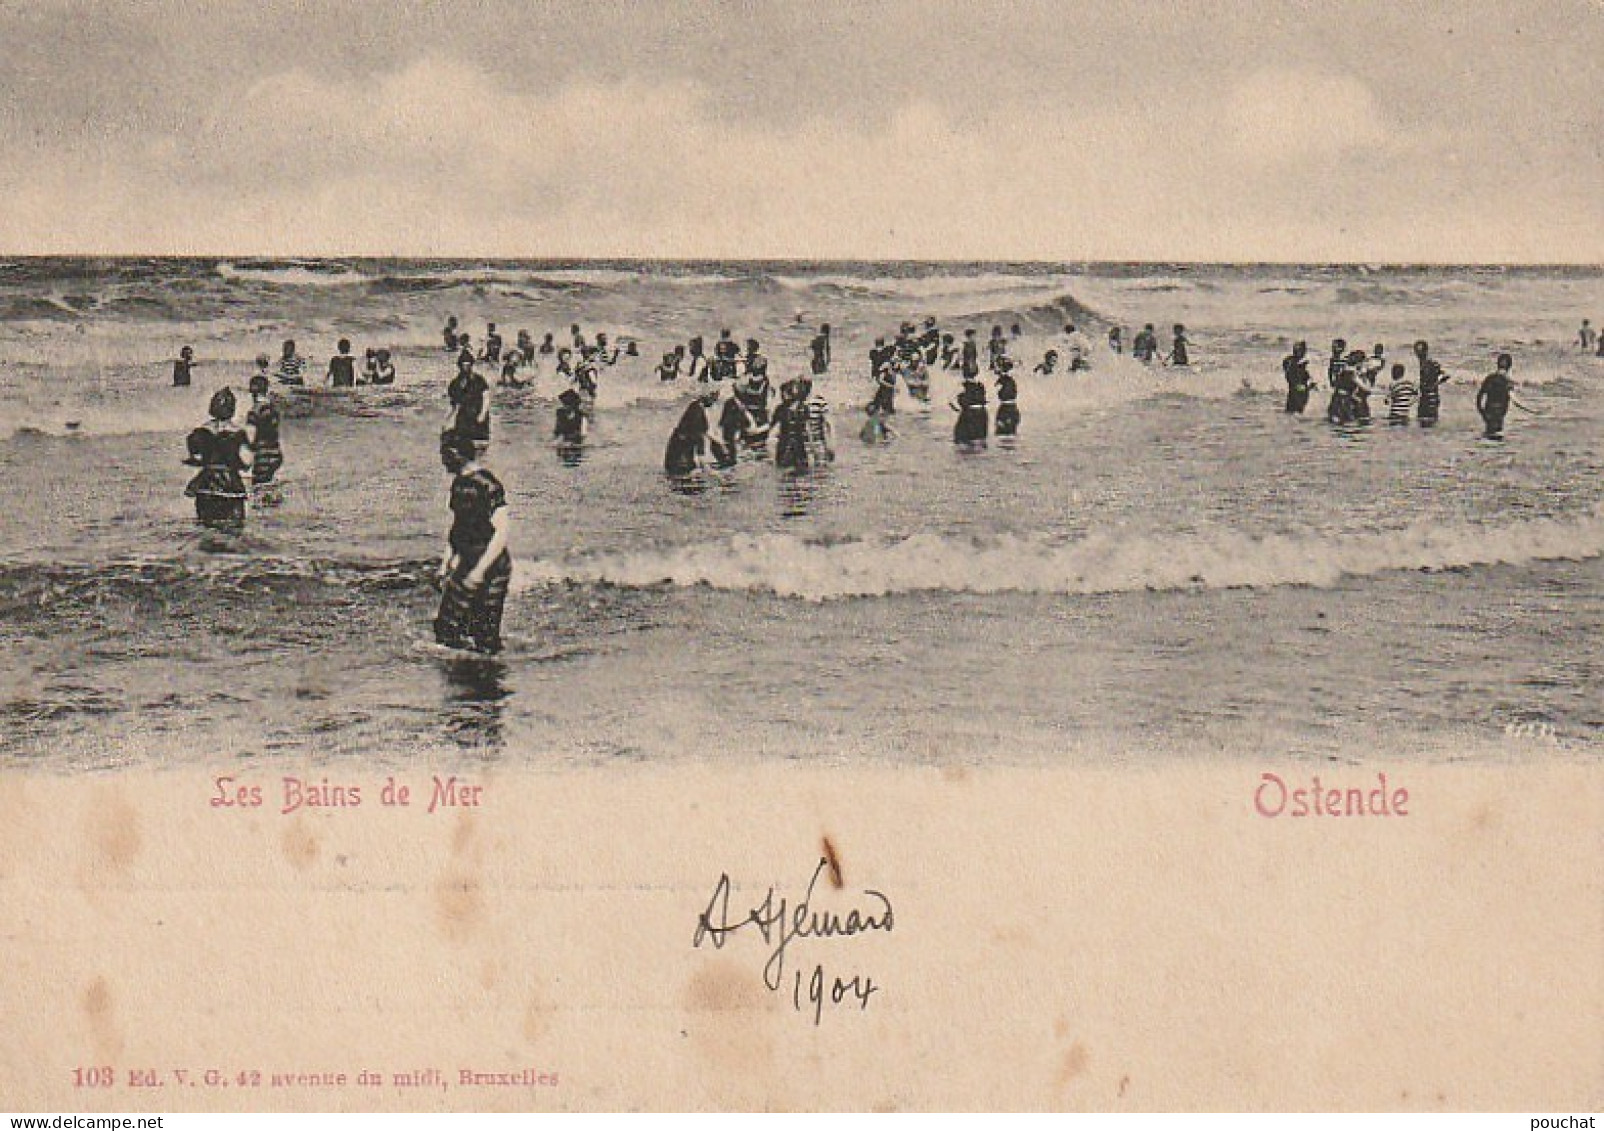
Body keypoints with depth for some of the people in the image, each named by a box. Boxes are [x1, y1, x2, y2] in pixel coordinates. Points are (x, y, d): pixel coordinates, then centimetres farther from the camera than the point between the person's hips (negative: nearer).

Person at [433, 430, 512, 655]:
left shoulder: (486, 485, -18)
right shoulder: (459, 482, 10)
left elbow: (502, 531, -22)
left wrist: (480, 570, -23)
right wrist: (447, 561, 18)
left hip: (490, 569, -9)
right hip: (466, 564, 9)